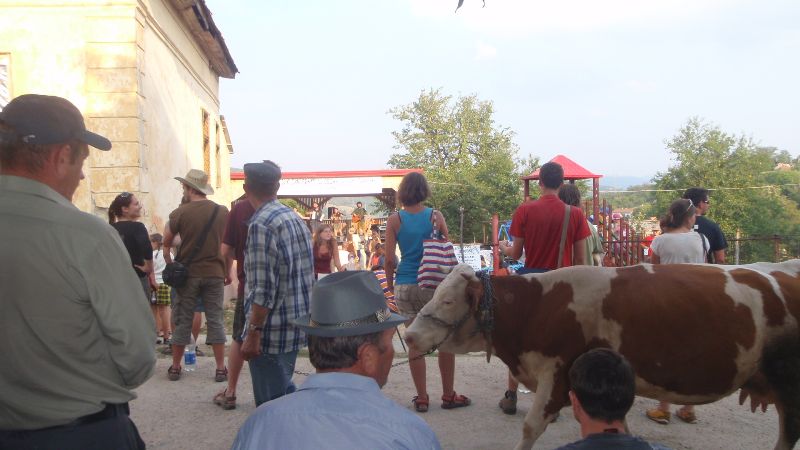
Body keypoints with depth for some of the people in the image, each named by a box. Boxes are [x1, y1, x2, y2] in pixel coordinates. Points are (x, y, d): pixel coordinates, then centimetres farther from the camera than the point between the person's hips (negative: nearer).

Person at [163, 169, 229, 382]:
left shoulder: (180, 212, -6)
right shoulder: (222, 212, -1)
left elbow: (166, 244, 3)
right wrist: (227, 272, 14)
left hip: (188, 273, -1)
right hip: (214, 273, 1)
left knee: (183, 321, 9)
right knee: (215, 320, 6)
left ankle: (175, 367, 17)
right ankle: (221, 369, 7)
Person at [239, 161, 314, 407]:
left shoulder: (261, 223, -17)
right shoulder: (295, 218, 10)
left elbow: (263, 289, -21)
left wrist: (253, 333, -17)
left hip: (272, 331, -9)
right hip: (297, 326, 9)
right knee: (284, 390, 22)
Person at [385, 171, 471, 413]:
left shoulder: (395, 220, -3)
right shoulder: (436, 216, -3)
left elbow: (389, 259, -5)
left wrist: (390, 284, 9)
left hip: (405, 286, 1)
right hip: (434, 284, -1)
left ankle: (422, 398, 15)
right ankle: (448, 395, 19)